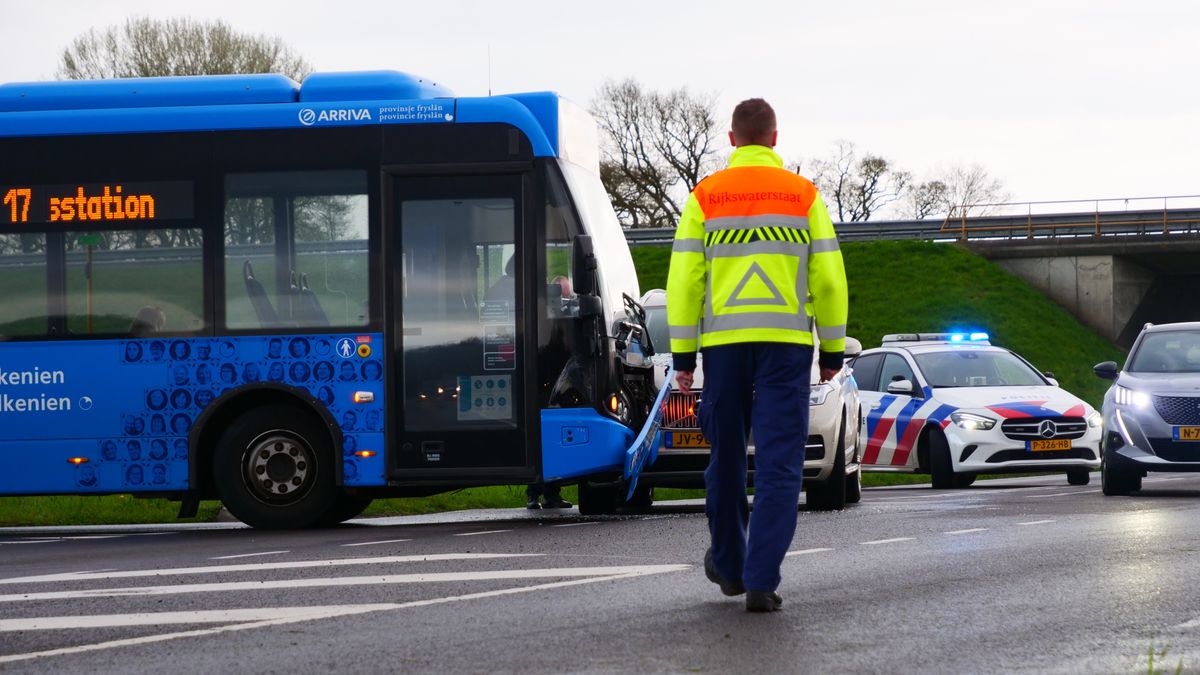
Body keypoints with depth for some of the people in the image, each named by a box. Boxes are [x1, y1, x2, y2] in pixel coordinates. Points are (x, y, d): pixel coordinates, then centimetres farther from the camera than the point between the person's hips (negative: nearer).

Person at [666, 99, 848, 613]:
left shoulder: (704, 198, 3)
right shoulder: (803, 195, 3)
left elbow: (684, 280, 0)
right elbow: (828, 278, 3)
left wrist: (682, 354, 5)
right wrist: (833, 350, 11)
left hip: (723, 343, 1)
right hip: (786, 341, -1)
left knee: (726, 459, 16)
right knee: (779, 464, -2)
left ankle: (729, 565, 30)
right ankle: (761, 581, -10)